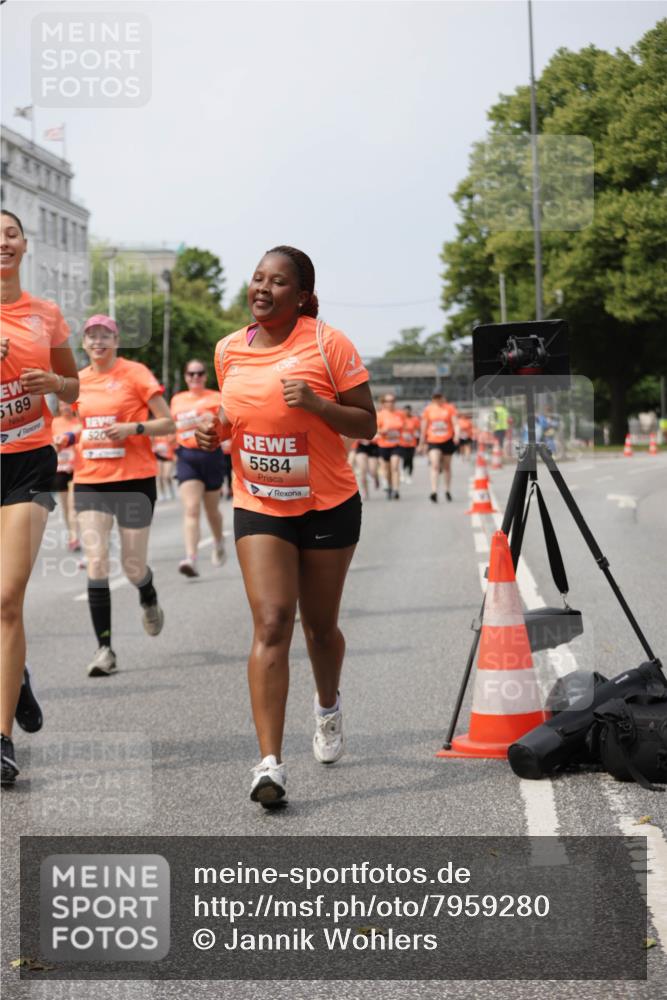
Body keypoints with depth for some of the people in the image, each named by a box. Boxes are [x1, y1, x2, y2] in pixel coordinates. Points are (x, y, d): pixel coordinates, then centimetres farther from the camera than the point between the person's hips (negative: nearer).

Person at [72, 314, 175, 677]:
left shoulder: (135, 373, -4)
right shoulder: (79, 381, 9)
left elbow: (168, 423, -4)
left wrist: (134, 428, -20)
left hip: (134, 480, -3)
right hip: (89, 481, 3)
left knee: (133, 566, 4)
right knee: (96, 561, -10)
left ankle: (149, 601, 41)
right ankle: (104, 648, -7)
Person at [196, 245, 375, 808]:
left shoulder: (327, 344, -10)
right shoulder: (230, 350, 4)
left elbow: (367, 425, -8)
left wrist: (315, 403, -24)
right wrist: (217, 430, -1)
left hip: (328, 506, -2)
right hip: (258, 507, 2)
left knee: (320, 624, 12)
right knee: (271, 624, -13)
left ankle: (328, 707, 46)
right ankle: (270, 762, -16)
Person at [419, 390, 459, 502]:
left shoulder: (450, 408, 1)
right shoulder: (428, 409, 5)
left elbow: (455, 423, -6)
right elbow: (424, 427, 12)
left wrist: (456, 435, -24)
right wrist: (422, 443, 15)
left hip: (447, 441, 0)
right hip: (433, 442, 0)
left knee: (447, 466, 13)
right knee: (434, 464, -17)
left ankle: (448, 490, 28)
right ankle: (434, 492, -24)